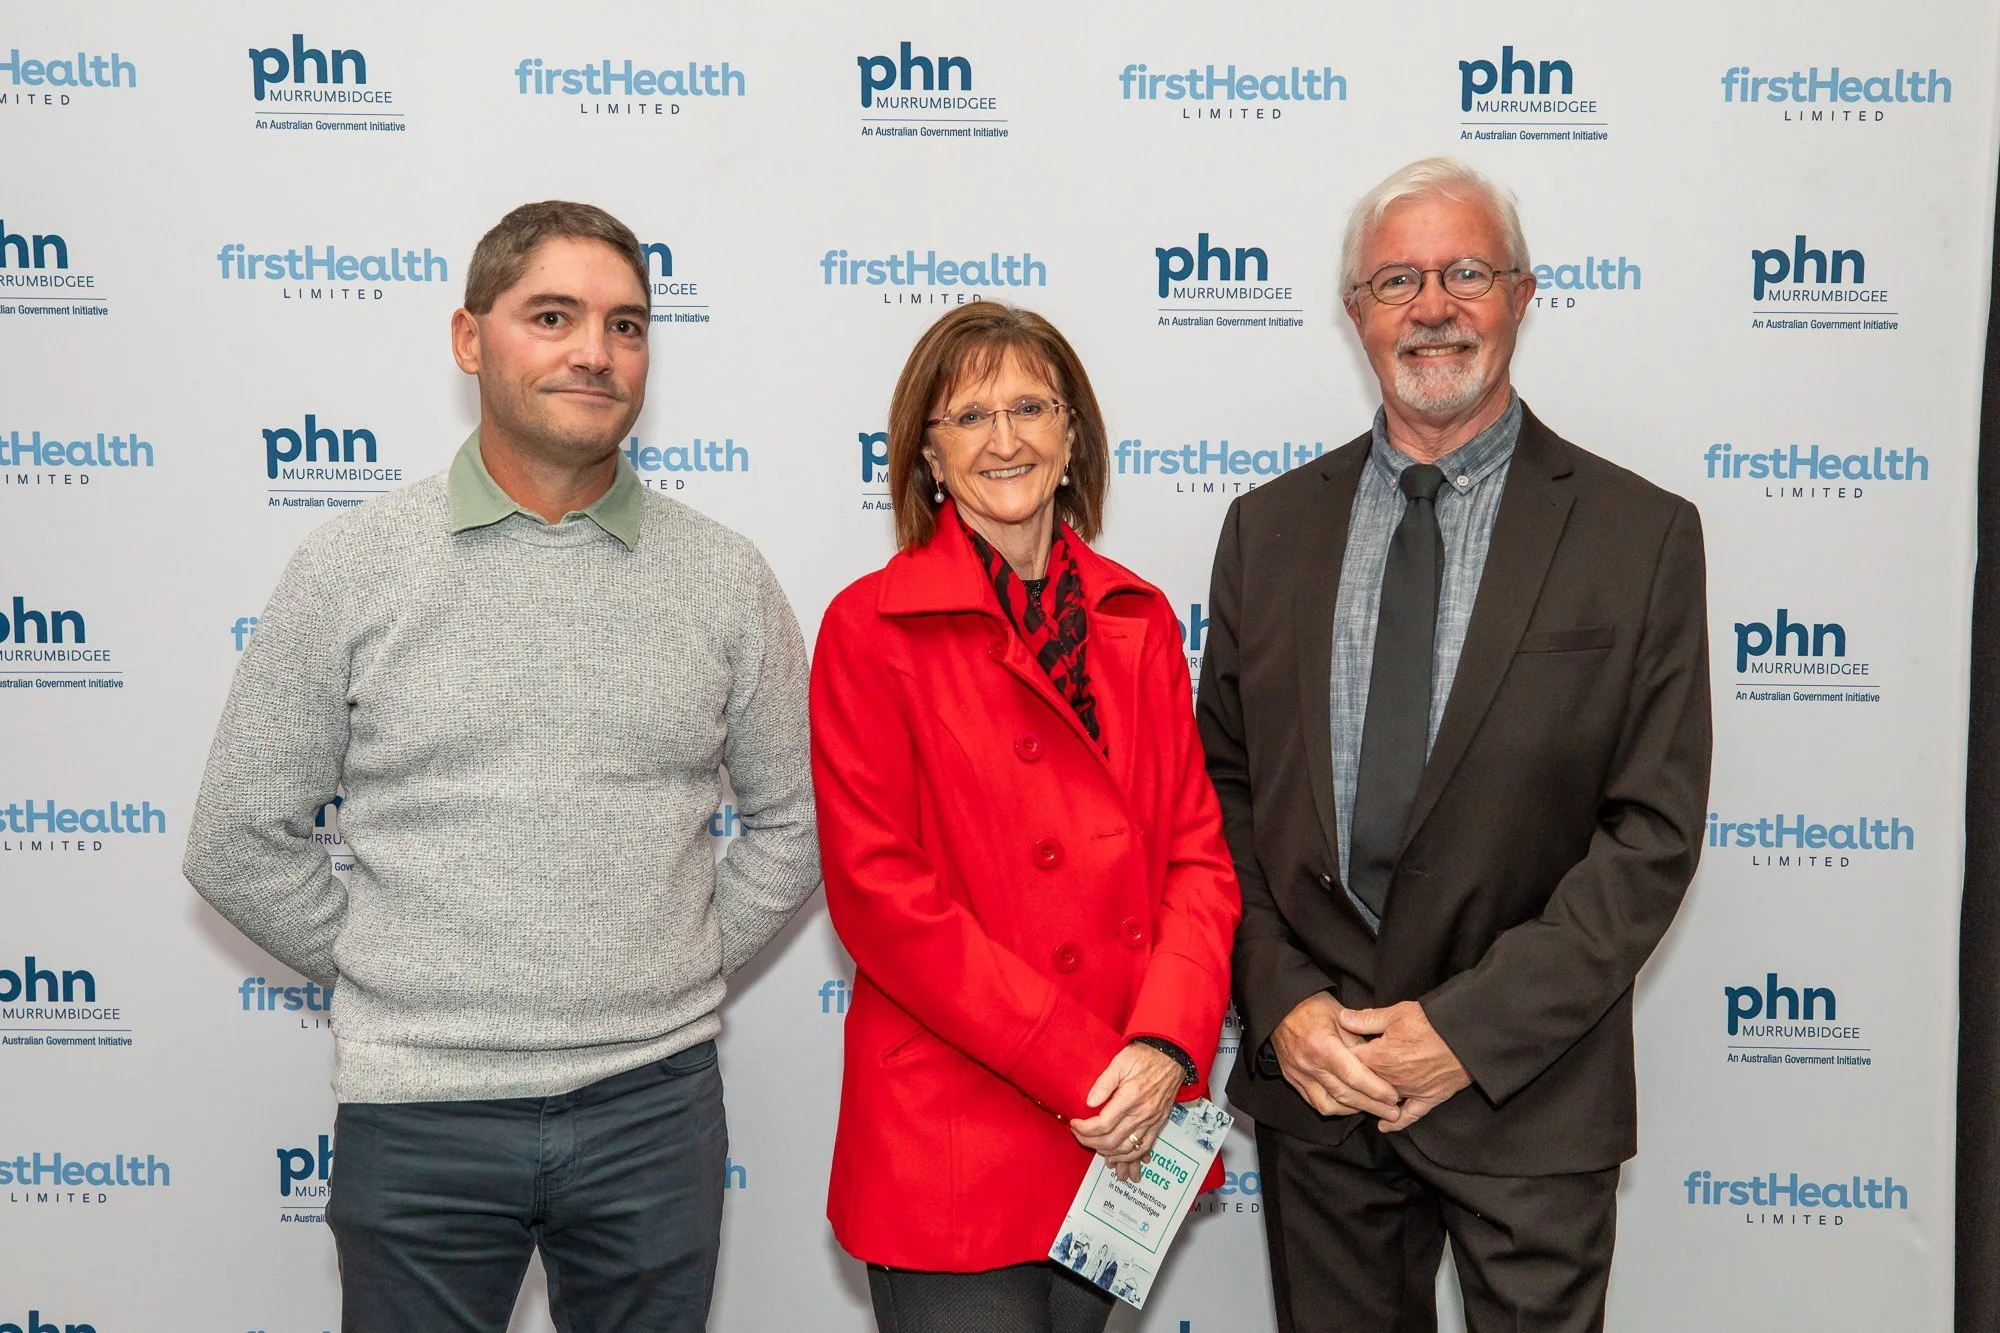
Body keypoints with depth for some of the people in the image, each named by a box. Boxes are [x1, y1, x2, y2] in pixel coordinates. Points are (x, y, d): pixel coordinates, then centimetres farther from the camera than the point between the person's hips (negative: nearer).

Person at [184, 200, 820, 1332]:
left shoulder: (726, 578, 1)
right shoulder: (350, 569, -2)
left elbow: (797, 823, 9)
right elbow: (240, 842, 3)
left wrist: (685, 965, 4)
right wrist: (399, 980, 1)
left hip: (655, 1101, 1)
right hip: (416, 1113, -1)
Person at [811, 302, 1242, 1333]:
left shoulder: (1138, 619, 7)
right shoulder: (872, 626, -7)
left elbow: (1196, 852, 5)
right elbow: (879, 891, -12)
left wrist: (1165, 1046, -12)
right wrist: (1081, 1066, -15)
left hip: (1120, 1135, 5)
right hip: (951, 1146, -4)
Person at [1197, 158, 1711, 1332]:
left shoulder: (1642, 535, -5)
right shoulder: (1270, 528, 4)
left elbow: (1655, 831, -8)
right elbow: (1224, 787, 4)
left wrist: (1472, 1029, -14)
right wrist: (1281, 1004, -8)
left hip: (1527, 1087, -2)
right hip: (1311, 1069, 3)